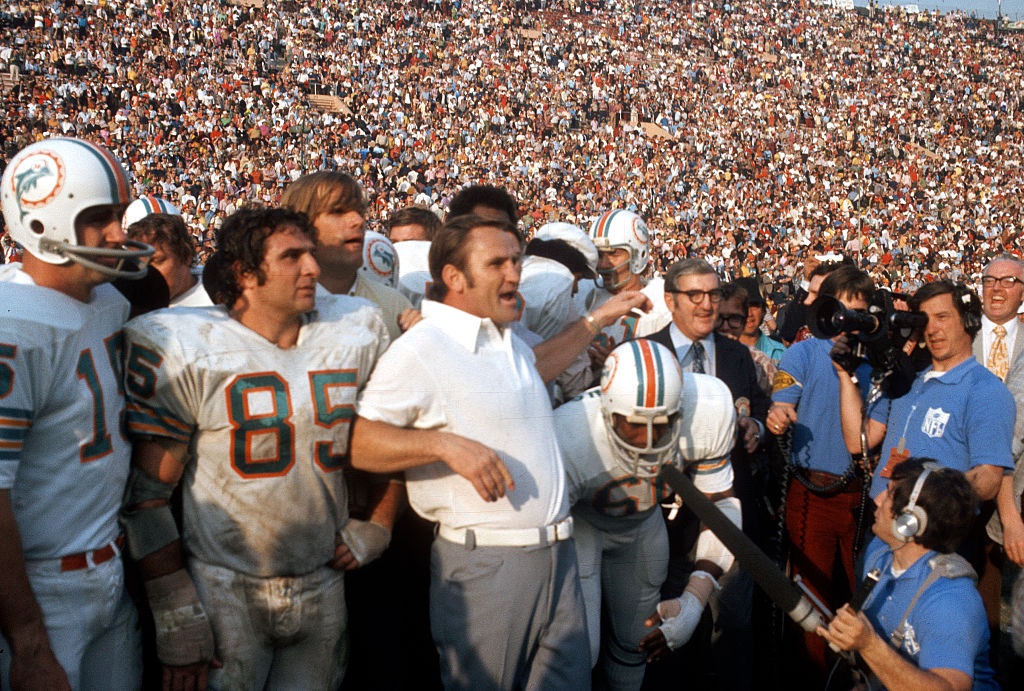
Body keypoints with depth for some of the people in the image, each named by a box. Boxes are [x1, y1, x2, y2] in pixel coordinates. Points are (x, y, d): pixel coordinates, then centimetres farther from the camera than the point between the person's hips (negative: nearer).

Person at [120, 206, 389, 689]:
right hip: (224, 590, -4)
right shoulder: (185, 351, -12)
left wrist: (373, 527, 6)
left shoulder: (357, 334, 0)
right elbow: (146, 495, -9)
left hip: (324, 585, 4)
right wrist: (176, 615, -9)